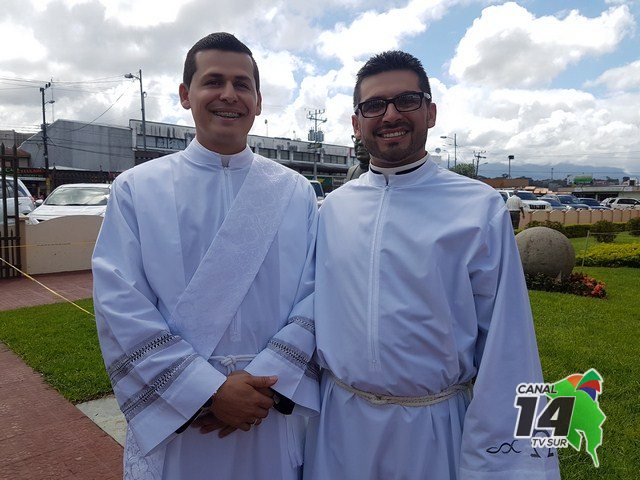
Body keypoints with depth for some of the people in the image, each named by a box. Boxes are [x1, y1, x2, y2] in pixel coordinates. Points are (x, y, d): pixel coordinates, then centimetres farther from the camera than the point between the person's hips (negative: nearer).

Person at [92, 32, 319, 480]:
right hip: (172, 417, -1)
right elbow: (120, 306, -10)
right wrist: (209, 391, -16)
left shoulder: (296, 191, 1)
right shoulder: (137, 189, -3)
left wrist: (264, 381, -15)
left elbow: (313, 295, -4)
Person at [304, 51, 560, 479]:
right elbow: (317, 312, 5)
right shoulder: (333, 209, 0)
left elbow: (504, 347, -10)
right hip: (340, 424, 3)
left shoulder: (482, 208, -10)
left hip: (436, 428, -2)